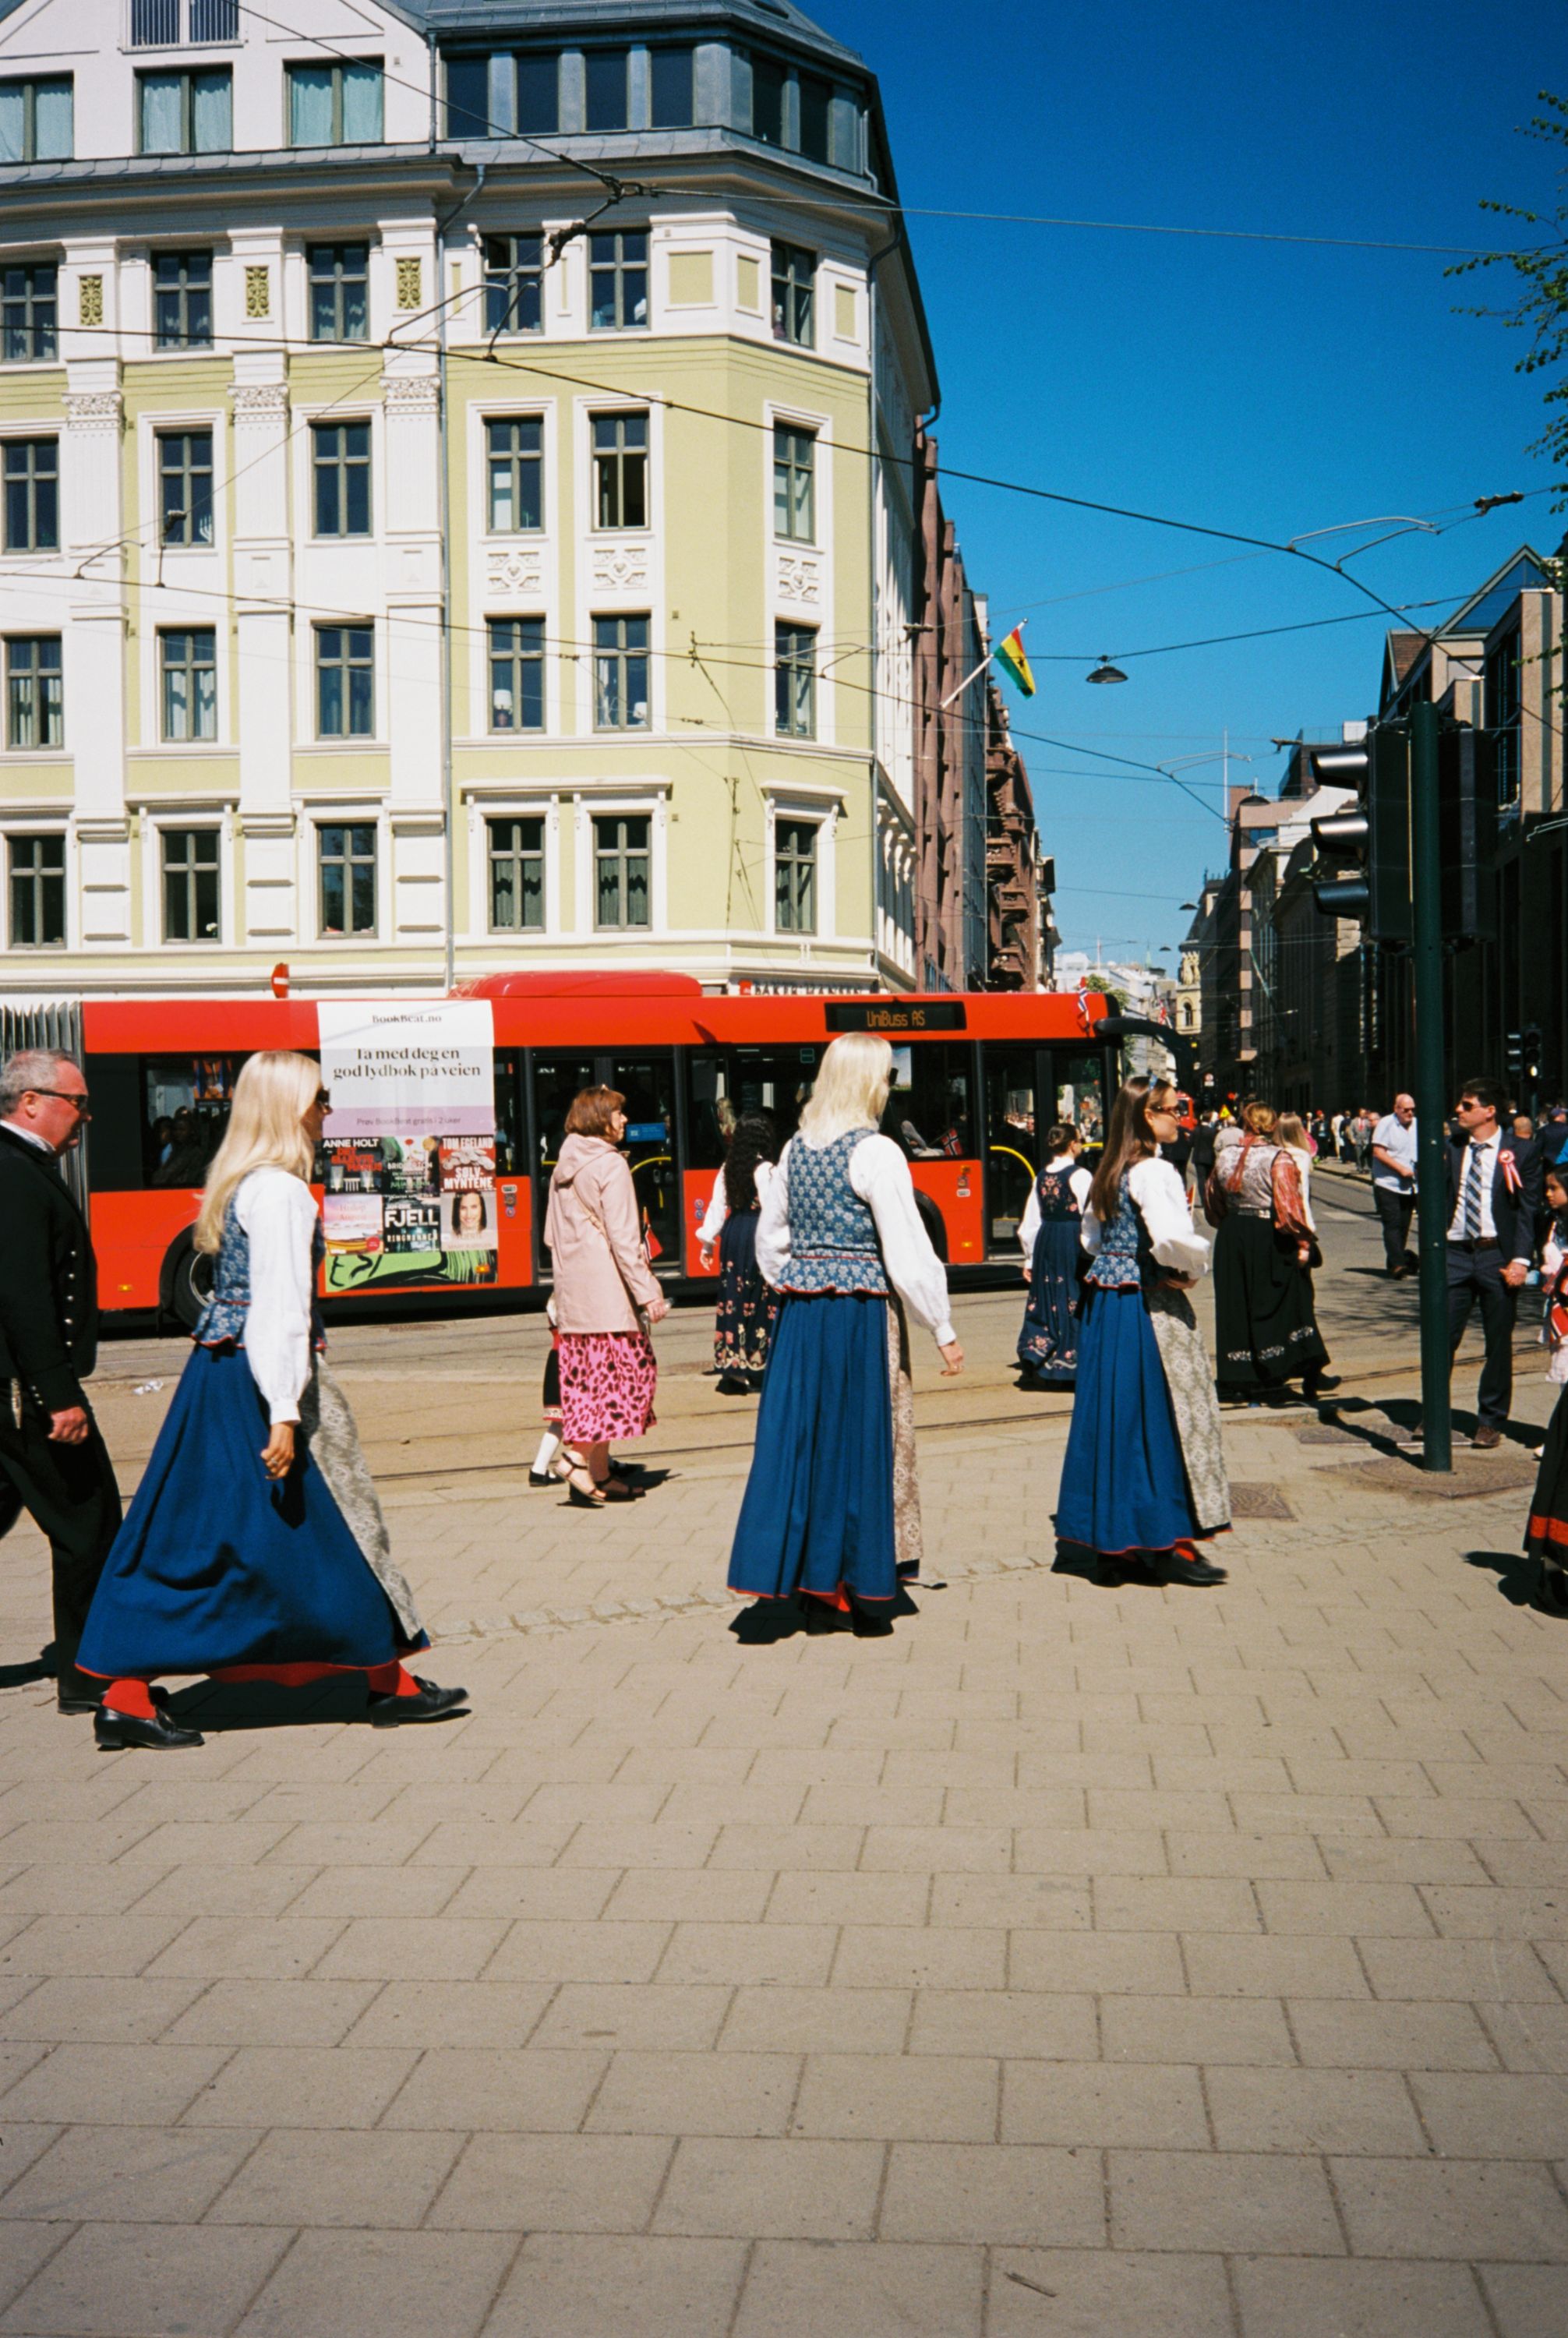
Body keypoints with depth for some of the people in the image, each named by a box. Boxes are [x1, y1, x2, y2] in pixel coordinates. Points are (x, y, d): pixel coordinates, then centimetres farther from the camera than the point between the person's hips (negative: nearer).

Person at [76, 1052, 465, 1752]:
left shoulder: (236, 1184, 13)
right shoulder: (281, 1192, -16)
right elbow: (280, 1307, -22)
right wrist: (285, 1413, -25)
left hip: (217, 1371, 10)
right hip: (261, 1378, -10)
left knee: (184, 1533, 9)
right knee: (335, 1525, 3)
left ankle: (126, 1698, 9)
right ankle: (387, 1682, 15)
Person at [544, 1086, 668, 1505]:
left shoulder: (564, 1168, 15)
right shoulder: (611, 1165, -10)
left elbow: (552, 1235, 19)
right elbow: (624, 1239, -15)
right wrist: (647, 1293, -14)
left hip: (571, 1290, 8)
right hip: (607, 1289, -8)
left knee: (587, 1375, 8)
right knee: (623, 1370, -2)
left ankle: (599, 1474, 10)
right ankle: (577, 1455, -13)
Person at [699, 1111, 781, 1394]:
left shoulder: (728, 1169, 8)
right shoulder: (764, 1169, -10)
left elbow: (718, 1206, 10)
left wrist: (707, 1241, 15)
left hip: (732, 1233, 6)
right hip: (758, 1234, -6)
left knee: (733, 1297, 9)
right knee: (761, 1302, 0)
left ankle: (732, 1369, 11)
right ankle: (757, 1368, 0)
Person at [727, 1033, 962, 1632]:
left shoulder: (796, 1148, 8)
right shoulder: (876, 1153, -12)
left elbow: (770, 1239, 14)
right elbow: (907, 1252, -15)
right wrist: (942, 1329, -9)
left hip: (801, 1314, 6)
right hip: (862, 1314, -6)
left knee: (802, 1441, 9)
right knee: (862, 1443, 3)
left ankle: (816, 1596, 15)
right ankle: (865, 1592, 10)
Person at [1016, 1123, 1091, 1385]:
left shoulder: (1041, 1177, 8)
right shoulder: (1080, 1176, -9)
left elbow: (1029, 1223, 9)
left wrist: (1030, 1259, 16)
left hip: (1045, 1244, 6)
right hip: (1073, 1243, -6)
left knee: (1047, 1299, 12)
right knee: (1074, 1302, 1)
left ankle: (1039, 1363, 10)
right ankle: (1070, 1363, 1)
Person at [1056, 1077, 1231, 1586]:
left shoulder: (1110, 1170, 11)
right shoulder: (1154, 1171, -16)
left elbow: (1092, 1234, 21)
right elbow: (1171, 1238, -29)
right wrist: (1195, 1267, -10)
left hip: (1105, 1299, 9)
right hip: (1150, 1306, -9)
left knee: (1113, 1415, 12)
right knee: (1161, 1419, -2)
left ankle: (1110, 1534, 18)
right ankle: (1168, 1545, 2)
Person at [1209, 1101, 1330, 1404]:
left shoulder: (1224, 1156, 3)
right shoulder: (1279, 1159, -12)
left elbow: (1215, 1203, 12)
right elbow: (1290, 1205, -18)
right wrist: (1303, 1242, -12)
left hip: (1231, 1240, 4)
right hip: (1270, 1241, -4)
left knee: (1238, 1307, 10)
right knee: (1287, 1307, 5)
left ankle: (1244, 1384, 12)